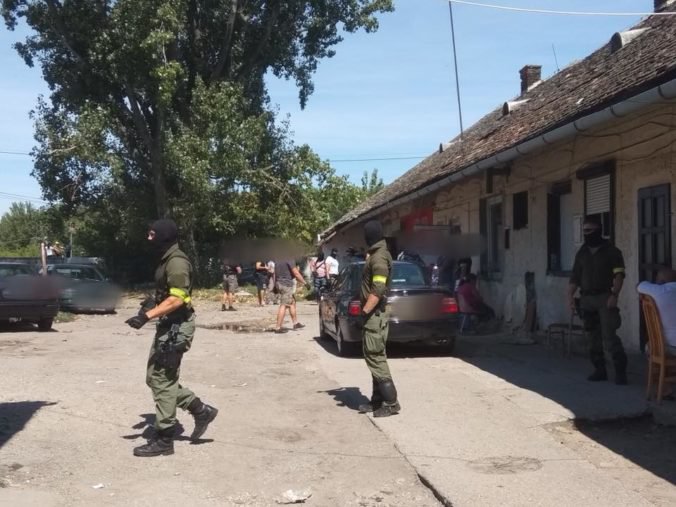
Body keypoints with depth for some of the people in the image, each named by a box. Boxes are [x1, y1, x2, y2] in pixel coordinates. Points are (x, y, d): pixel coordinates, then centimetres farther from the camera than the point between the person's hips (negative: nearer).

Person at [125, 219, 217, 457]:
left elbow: (177, 299, -26)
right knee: (155, 378, 14)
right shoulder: (167, 260, 16)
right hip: (167, 326, 11)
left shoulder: (177, 262, -17)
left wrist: (147, 315, -29)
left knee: (162, 381, -5)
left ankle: (164, 439, 5)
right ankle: (201, 411, 22)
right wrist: (152, 303, 10)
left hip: (176, 327, -11)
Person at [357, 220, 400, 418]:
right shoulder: (376, 255, 15)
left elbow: (377, 291, -24)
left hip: (374, 315, -10)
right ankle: (378, 400, 19)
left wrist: (364, 312, -24)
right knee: (375, 357, 13)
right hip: (374, 314, 10)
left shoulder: (379, 258, -17)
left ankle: (391, 403, -5)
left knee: (375, 358, -8)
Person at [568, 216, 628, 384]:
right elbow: (575, 277, 13)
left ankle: (620, 370, -8)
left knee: (609, 335, -13)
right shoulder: (582, 253, 13)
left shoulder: (611, 251, 0)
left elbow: (619, 275, -7)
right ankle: (600, 370, 14)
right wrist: (570, 295, 2)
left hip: (604, 298, -5)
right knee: (594, 337, 7)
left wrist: (614, 295, -18)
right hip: (587, 299, 5)